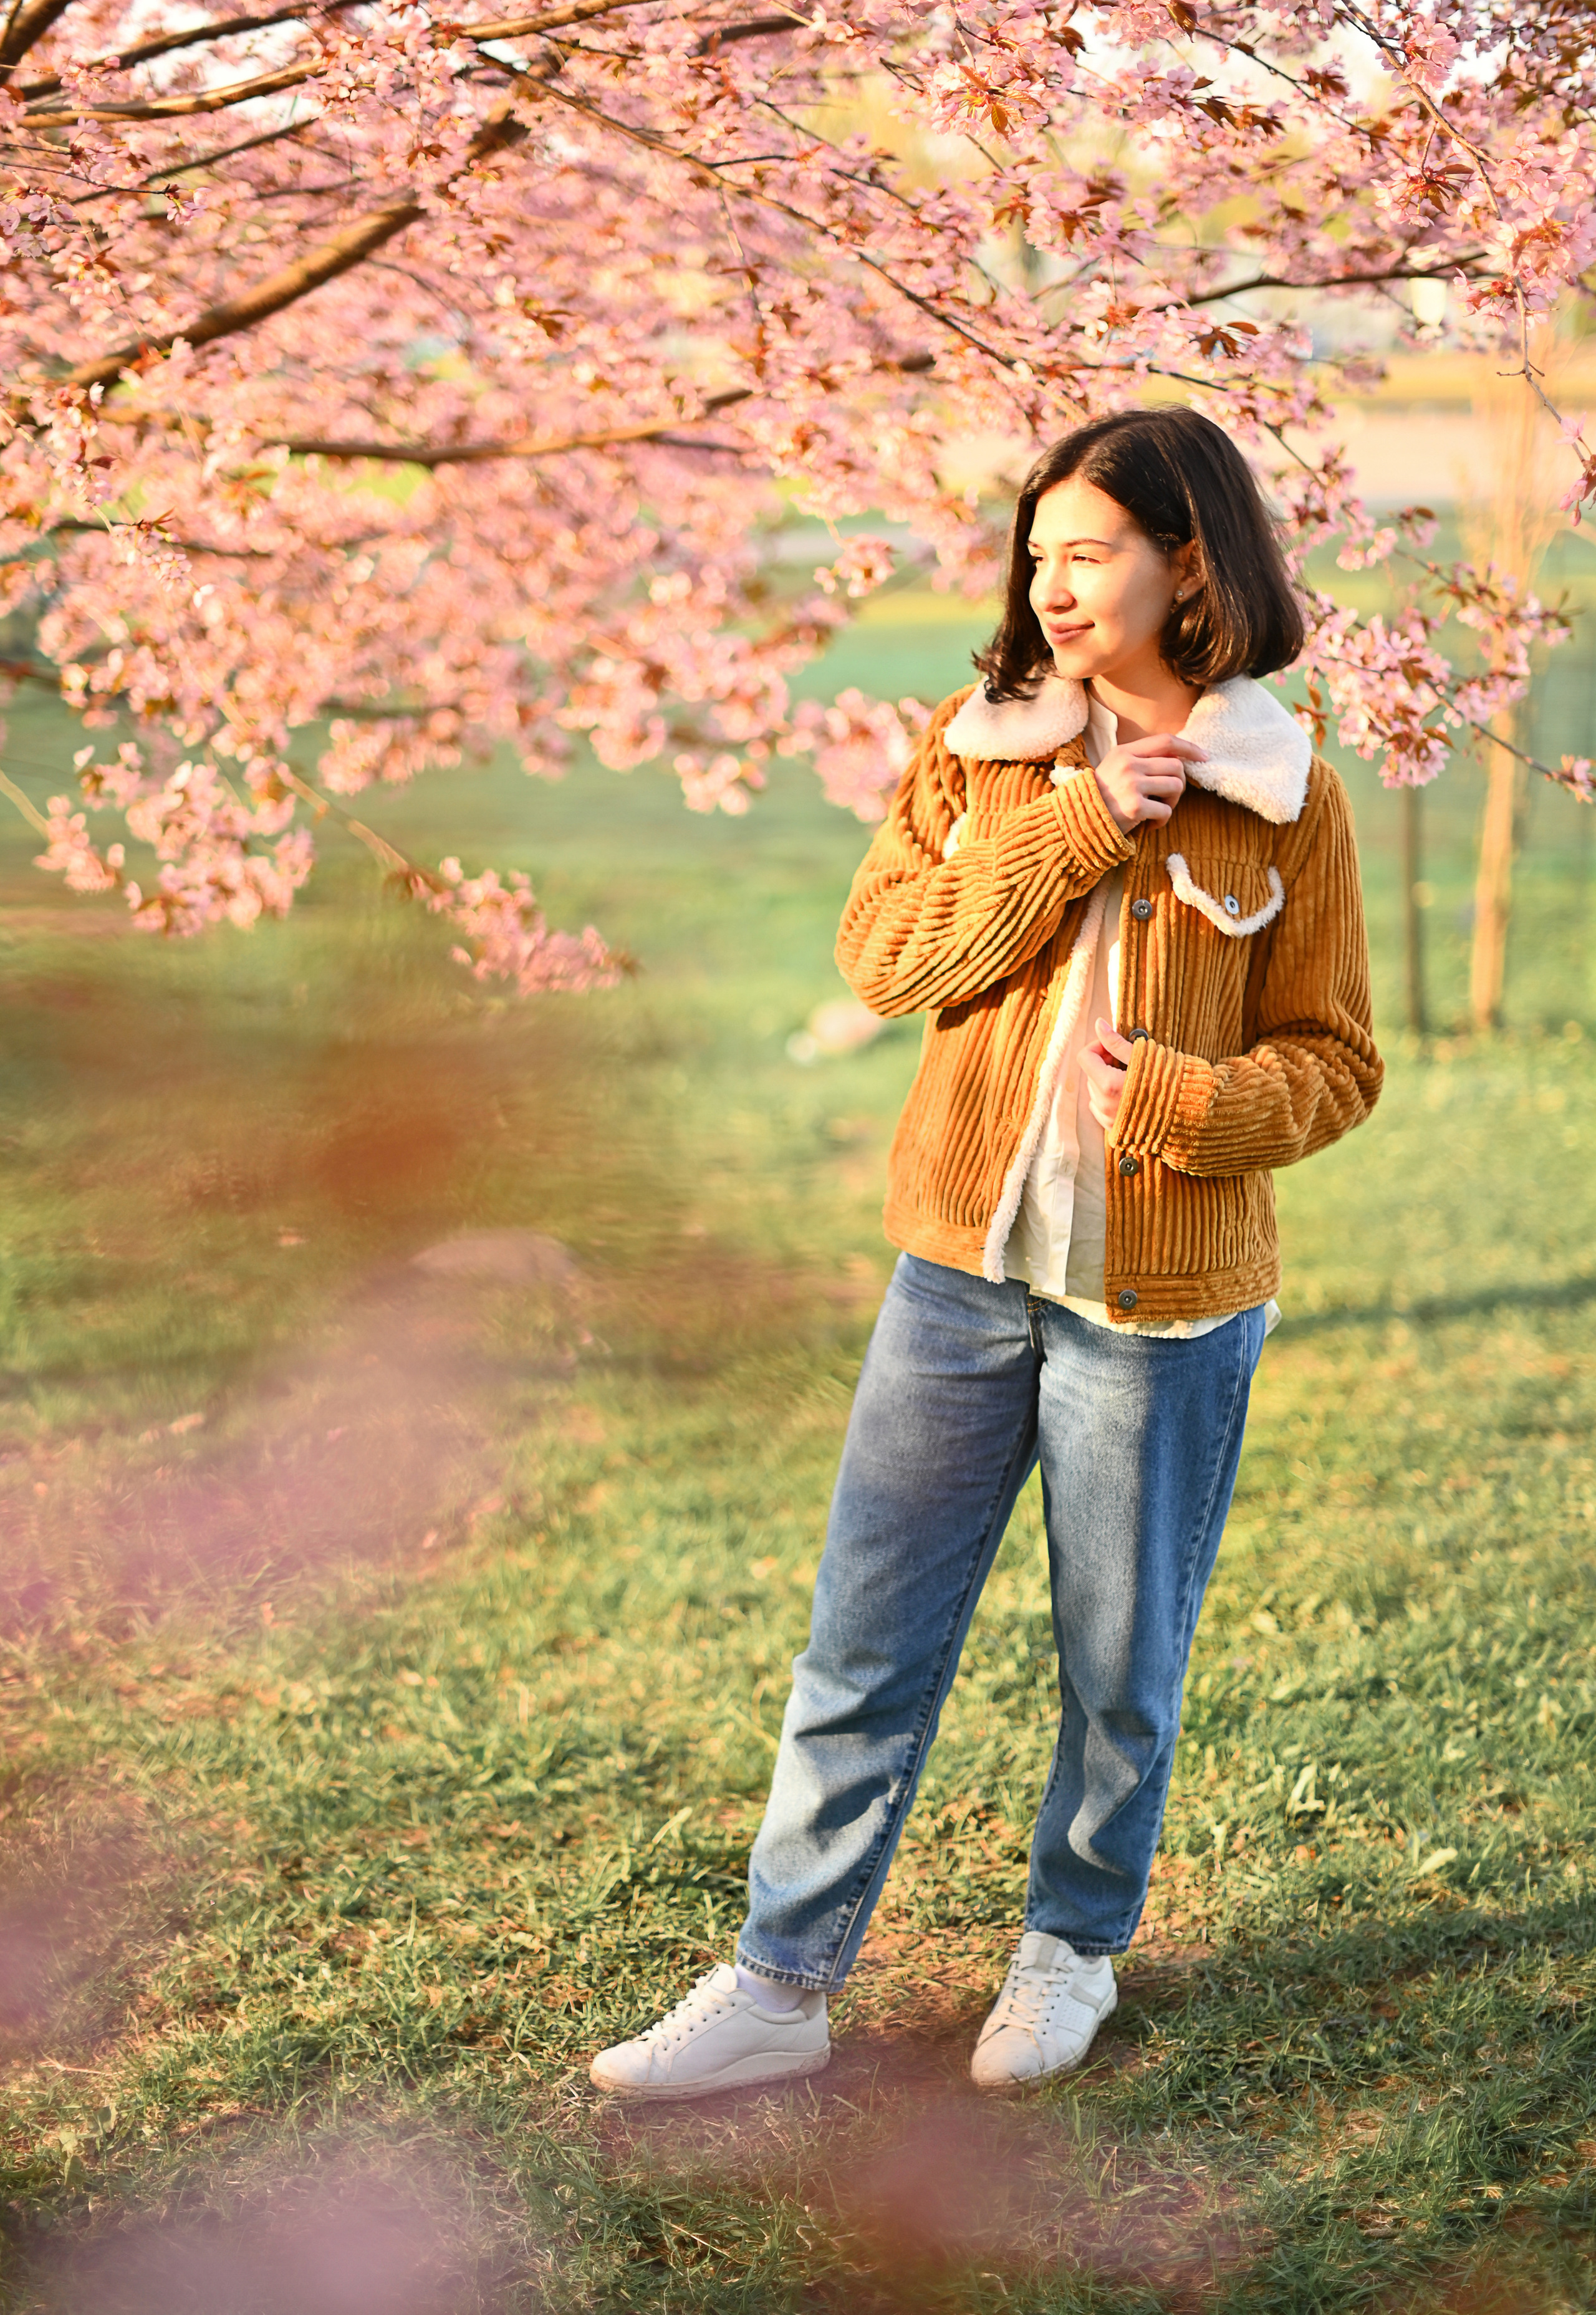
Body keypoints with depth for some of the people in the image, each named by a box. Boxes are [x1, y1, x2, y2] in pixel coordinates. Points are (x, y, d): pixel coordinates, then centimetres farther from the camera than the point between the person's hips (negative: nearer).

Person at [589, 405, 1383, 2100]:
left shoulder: (1285, 804, -2)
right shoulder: (978, 749, 4)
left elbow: (1331, 1066, -1)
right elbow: (881, 950, -7)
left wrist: (1180, 1104, -20)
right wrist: (1071, 828, -15)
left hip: (1161, 1294, -2)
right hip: (964, 1266, 2)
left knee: (1121, 1665, 11)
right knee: (865, 1646, 6)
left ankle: (1071, 1949, 33)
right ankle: (781, 1986, 17)